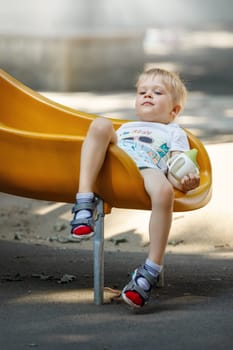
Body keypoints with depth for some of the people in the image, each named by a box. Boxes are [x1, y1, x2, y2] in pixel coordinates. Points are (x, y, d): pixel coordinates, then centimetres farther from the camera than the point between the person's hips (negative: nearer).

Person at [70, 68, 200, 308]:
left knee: (163, 191, -40)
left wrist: (186, 182, -8)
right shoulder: (125, 127, 47)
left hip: (148, 168, -3)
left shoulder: (174, 133, 34)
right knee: (101, 124, -25)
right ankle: (84, 202, -37)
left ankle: (151, 270, -38)